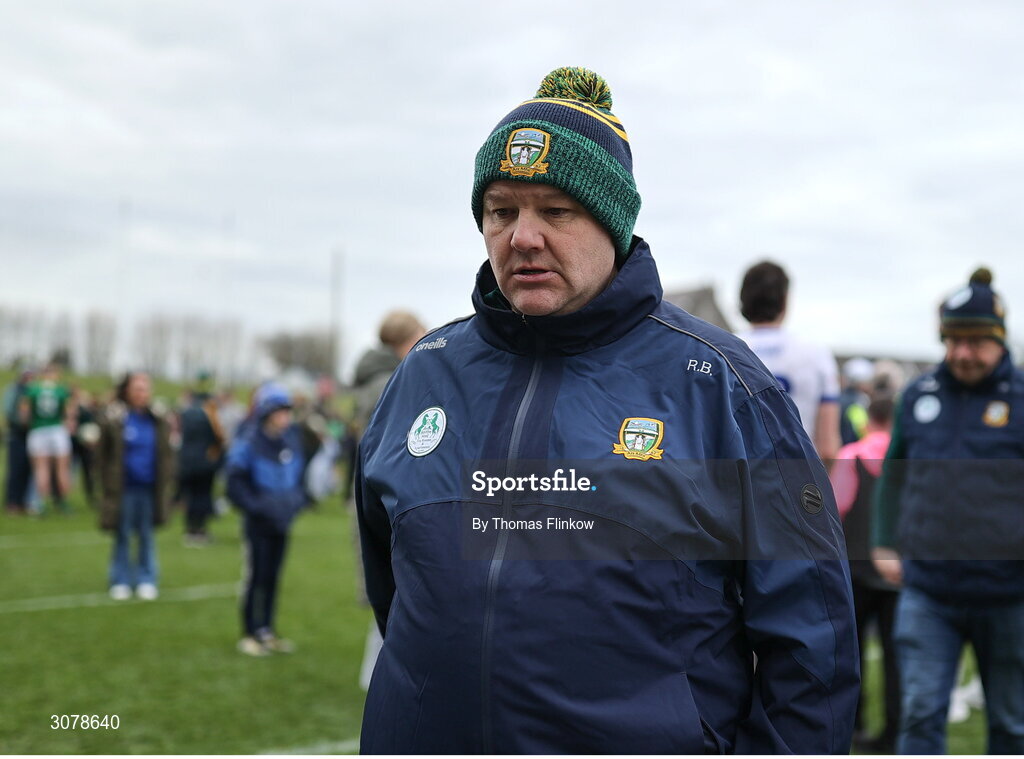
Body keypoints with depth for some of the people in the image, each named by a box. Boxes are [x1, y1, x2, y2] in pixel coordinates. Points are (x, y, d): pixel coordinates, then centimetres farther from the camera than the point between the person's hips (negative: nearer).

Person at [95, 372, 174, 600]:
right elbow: (102, 454, -1)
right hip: (123, 488, -2)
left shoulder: (158, 420, 2)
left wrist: (165, 482, 1)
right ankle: (121, 581, 17)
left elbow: (166, 453, 9)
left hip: (149, 487, 2)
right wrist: (106, 484, -5)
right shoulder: (113, 419, -5)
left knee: (146, 536, 10)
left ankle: (147, 580, 18)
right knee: (122, 536, 7)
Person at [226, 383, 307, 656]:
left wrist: (298, 498, 3)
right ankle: (249, 634, 10)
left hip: (281, 522, 5)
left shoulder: (292, 439, 4)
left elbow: (299, 475, 18)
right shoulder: (249, 442, -15)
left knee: (273, 575, 12)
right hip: (258, 523, -5)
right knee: (256, 575, 0)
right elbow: (235, 484, -13)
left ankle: (267, 630, 23)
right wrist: (257, 505, -19)